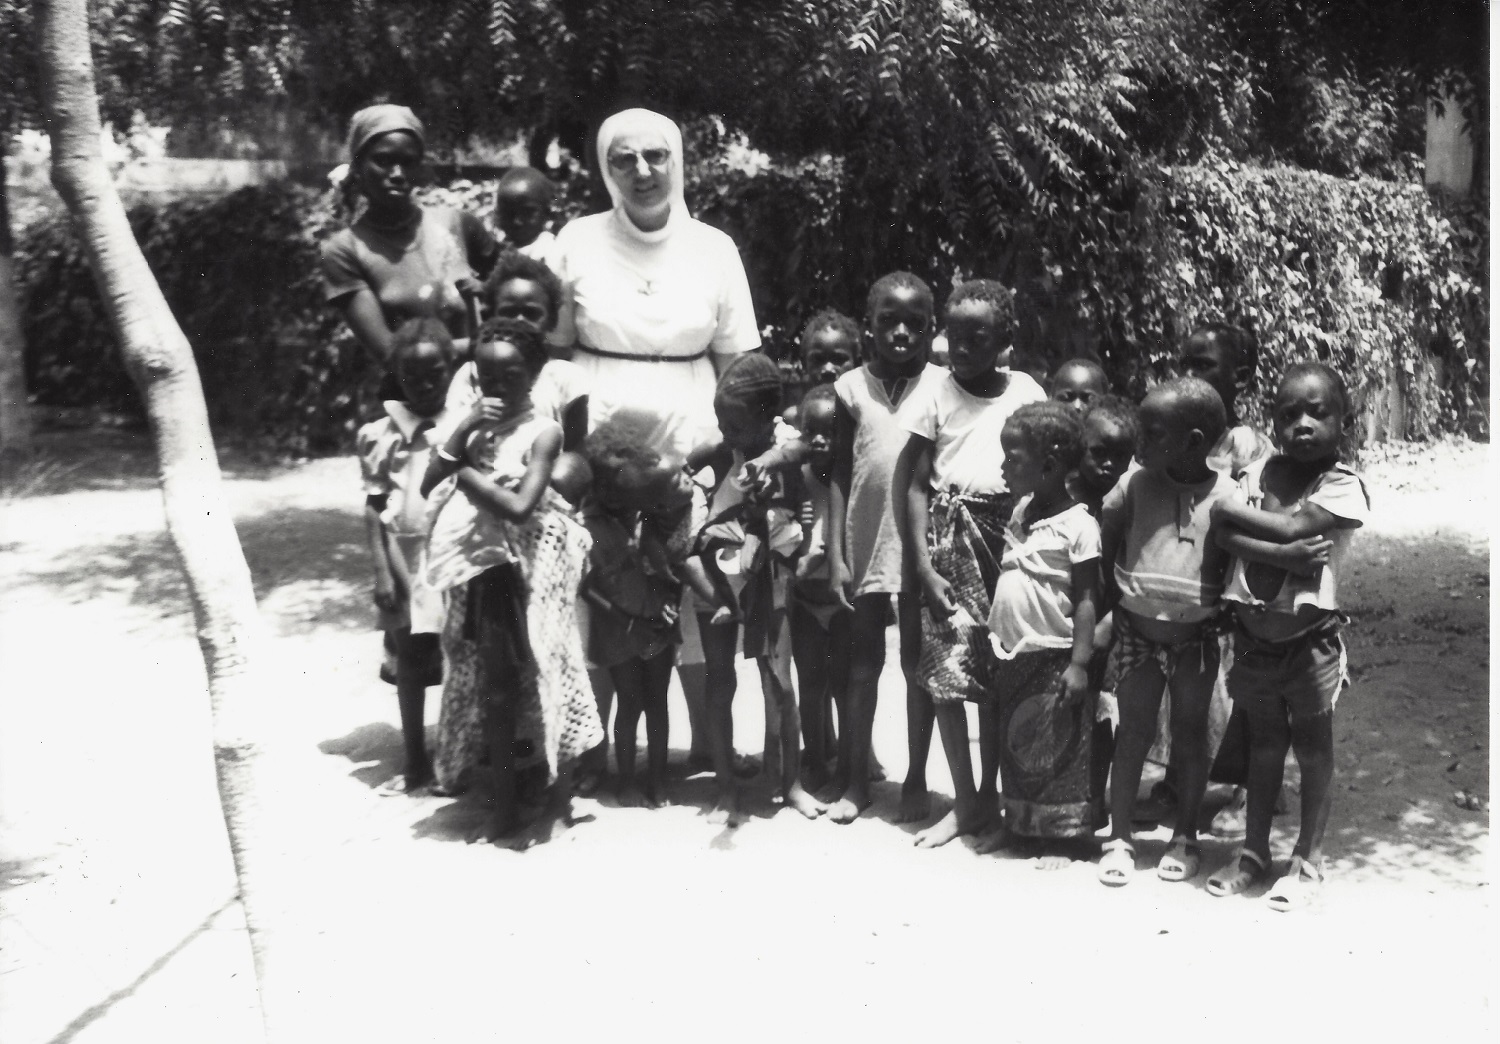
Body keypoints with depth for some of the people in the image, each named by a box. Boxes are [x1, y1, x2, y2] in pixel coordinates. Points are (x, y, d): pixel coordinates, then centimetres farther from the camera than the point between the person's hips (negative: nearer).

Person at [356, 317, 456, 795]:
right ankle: (416, 762, 20)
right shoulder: (379, 435, 3)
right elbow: (374, 509, 3)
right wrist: (382, 572, -1)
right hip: (405, 563, 1)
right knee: (411, 661, 8)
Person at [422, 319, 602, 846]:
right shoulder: (477, 424, 7)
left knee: (545, 679, 3)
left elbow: (520, 507, -22)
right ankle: (504, 805, 23)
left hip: (530, 569, -6)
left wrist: (468, 473, -12)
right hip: (484, 566, 6)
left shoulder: (543, 431, -11)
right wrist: (464, 432, -10)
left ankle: (558, 804, 16)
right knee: (492, 686, 11)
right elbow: (430, 486, 0)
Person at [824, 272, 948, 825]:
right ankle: (854, 780, 22)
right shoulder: (851, 387, 0)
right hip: (865, 546, 1)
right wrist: (835, 555, -3)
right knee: (862, 665, 11)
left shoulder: (942, 385, -2)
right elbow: (839, 475, 2)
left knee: (919, 664, 10)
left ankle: (916, 779, 22)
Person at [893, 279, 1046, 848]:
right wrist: (924, 567, -9)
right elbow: (914, 485, -2)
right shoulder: (935, 394, -1)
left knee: (1002, 672, 6)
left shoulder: (1027, 393, 3)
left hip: (1010, 534, 1)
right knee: (947, 671, -4)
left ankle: (989, 790, 22)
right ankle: (963, 802, 7)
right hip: (950, 536, -1)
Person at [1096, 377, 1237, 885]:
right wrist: (1111, 588, 5)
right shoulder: (1137, 482, -5)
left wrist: (1227, 611, -9)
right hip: (1137, 630, 1)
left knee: (1190, 734, 11)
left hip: (1195, 637, -1)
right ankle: (1119, 837, 14)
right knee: (1133, 732, 6)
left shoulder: (1227, 496, -9)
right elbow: (1106, 529, 7)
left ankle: (1186, 837, 24)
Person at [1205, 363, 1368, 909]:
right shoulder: (1259, 471, 0)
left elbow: (1295, 527, -26)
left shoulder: (1343, 486, -12)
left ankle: (1308, 860, 22)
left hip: (1309, 638, -4)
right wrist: (1281, 553, -25)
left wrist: (1233, 510, -14)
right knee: (1264, 745, 18)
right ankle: (1254, 851, 30)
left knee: (1312, 749, 10)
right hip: (1254, 634, 4)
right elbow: (1225, 535, -12)